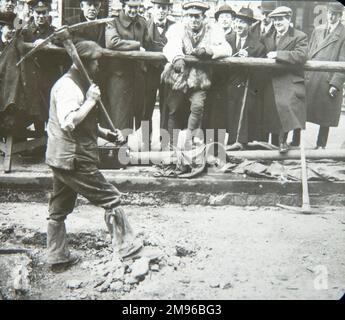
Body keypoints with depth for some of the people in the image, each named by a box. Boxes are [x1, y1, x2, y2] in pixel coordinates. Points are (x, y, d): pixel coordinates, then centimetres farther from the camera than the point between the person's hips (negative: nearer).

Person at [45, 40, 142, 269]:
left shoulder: (77, 84, 17)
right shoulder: (68, 86, -16)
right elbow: (69, 122, -31)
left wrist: (107, 134, 13)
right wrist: (91, 100, -22)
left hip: (62, 158, 11)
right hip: (74, 159, -11)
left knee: (59, 209, 14)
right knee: (112, 199, 0)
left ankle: (57, 255, 23)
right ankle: (126, 246, 10)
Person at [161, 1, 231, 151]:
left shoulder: (212, 30, 1)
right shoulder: (177, 29, -3)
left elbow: (226, 49, -12)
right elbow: (172, 45, -24)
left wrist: (207, 50, -30)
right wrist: (177, 58, -47)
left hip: (199, 80, 0)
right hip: (178, 78, 0)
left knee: (198, 106, -19)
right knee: (174, 111, 5)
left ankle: (189, 142, -1)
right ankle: (172, 145, 23)